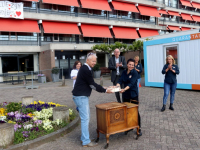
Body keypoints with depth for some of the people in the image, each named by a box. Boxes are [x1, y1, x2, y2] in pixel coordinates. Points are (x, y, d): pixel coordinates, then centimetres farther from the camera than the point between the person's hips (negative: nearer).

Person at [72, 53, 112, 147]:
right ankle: (86, 142, 2)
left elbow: (91, 84, 19)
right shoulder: (85, 70, -18)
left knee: (86, 117, 16)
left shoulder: (85, 69, 15)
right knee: (85, 118, -6)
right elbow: (92, 84, -17)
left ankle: (84, 138, 27)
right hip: (81, 97, -11)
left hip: (83, 96, 11)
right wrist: (105, 90, -11)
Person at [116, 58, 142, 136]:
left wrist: (124, 89, -38)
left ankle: (139, 129, 14)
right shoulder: (124, 72, 6)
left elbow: (131, 83, -22)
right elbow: (120, 80, -4)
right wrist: (117, 86, -26)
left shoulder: (135, 72, -11)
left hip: (133, 95, -5)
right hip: (126, 95, 5)